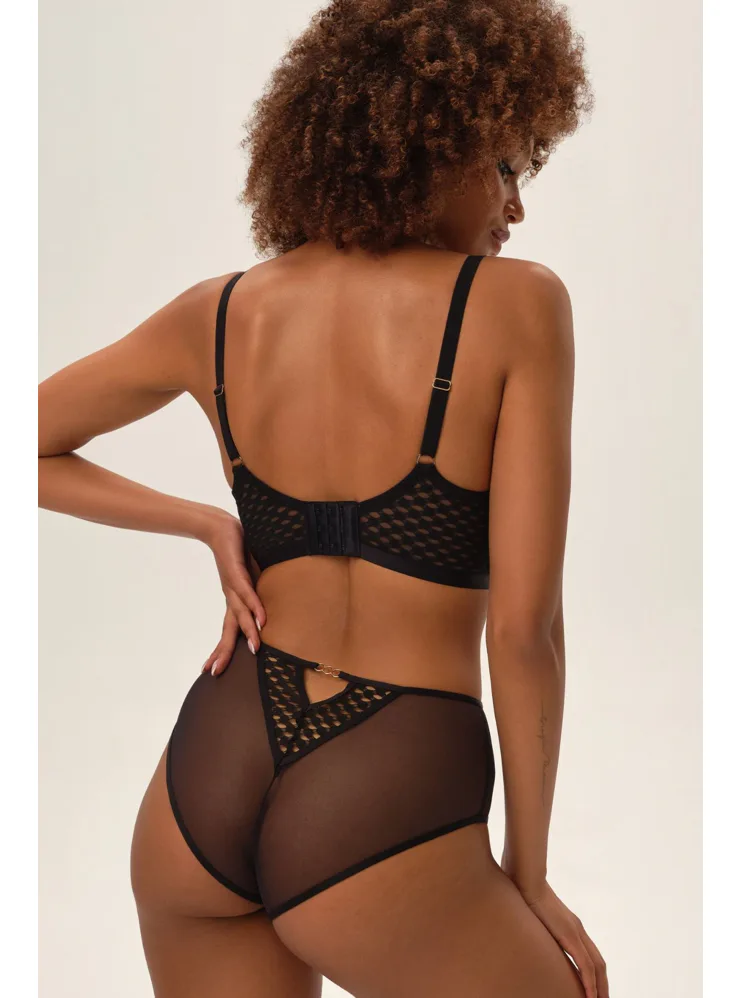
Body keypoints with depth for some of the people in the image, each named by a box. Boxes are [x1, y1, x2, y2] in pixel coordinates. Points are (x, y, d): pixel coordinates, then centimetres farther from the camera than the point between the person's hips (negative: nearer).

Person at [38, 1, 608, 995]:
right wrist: (528, 874, 2)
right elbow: (523, 629, -9)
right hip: (383, 821, -5)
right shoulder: (516, 303, -7)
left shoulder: (217, 315, 5)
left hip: (205, 776, 5)